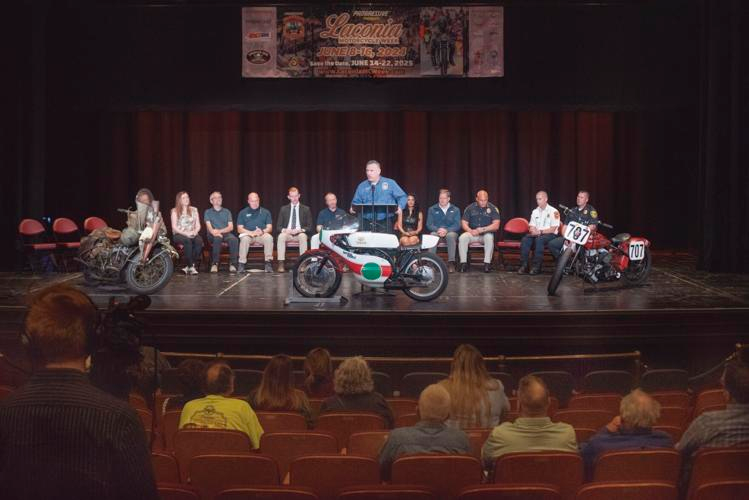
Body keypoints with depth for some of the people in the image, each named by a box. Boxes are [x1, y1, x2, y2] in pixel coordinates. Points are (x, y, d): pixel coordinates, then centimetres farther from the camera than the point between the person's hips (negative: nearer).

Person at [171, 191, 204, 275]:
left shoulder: (194, 210, 17)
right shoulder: (175, 211, 6)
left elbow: (198, 225, 13)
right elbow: (174, 227, -3)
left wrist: (195, 232, -10)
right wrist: (185, 233, -17)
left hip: (192, 234, 3)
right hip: (179, 235, -3)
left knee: (199, 240, -32)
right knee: (187, 241, -38)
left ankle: (189, 266, -30)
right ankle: (191, 267, -37)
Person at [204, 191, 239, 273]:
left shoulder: (227, 212, 20)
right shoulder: (208, 212, 15)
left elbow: (231, 227, 7)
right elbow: (209, 226, -1)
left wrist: (220, 231, -13)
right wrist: (214, 232, -25)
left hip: (226, 233, 2)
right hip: (213, 235, -1)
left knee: (234, 239, -33)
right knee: (217, 238, -38)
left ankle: (232, 264, -31)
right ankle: (214, 264, -34)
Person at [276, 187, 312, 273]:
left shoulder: (306, 209, 8)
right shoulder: (283, 209, 11)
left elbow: (309, 227, 4)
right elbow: (279, 226, 8)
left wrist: (300, 230, -16)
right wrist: (284, 230, -15)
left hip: (300, 234, -1)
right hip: (287, 233, 1)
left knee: (303, 236, -35)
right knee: (281, 236, -33)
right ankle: (281, 263, -36)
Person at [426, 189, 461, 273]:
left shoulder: (455, 210, 10)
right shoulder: (432, 209, 11)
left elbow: (457, 225, -1)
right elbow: (429, 225, 3)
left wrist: (446, 230, -19)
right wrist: (438, 230, -18)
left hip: (450, 232, 0)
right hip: (437, 232, 0)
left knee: (451, 235, -36)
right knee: (433, 235, -35)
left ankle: (451, 263, -38)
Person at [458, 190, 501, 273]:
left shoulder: (493, 209, -1)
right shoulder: (470, 208, 5)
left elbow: (496, 226, -8)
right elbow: (464, 223, 3)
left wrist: (483, 229, -20)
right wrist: (471, 231, -17)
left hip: (486, 233, -2)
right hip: (472, 233, 2)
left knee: (489, 238, -36)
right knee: (462, 238, -29)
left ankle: (487, 263, -30)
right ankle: (463, 262, -23)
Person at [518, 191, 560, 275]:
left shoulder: (553, 211, -5)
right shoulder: (535, 211, 14)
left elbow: (553, 229, -10)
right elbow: (531, 227, 13)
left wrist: (540, 232, -19)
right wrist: (533, 231, -11)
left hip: (550, 235, -5)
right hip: (536, 235, 5)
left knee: (539, 239, -37)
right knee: (525, 239, -25)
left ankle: (537, 266, -34)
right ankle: (524, 265, -27)